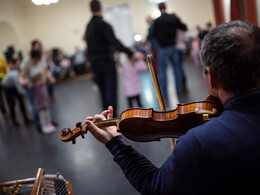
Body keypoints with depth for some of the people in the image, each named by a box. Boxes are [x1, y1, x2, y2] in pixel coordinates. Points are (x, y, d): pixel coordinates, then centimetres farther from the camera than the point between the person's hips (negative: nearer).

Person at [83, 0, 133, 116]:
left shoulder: (88, 26, 12)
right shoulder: (103, 25, -14)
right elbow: (115, 43, -25)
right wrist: (131, 53, -28)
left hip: (95, 64, 7)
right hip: (107, 63, -7)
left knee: (103, 92, 14)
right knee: (111, 91, -4)